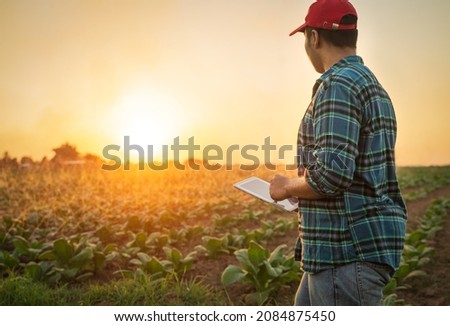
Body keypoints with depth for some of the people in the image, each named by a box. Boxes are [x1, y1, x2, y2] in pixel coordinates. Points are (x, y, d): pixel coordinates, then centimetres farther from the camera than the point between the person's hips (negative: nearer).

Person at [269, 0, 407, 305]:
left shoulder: (338, 84, -15)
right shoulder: (374, 87, 16)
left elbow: (333, 173, -26)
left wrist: (287, 187, -8)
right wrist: (301, 184, 19)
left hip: (350, 252, -10)